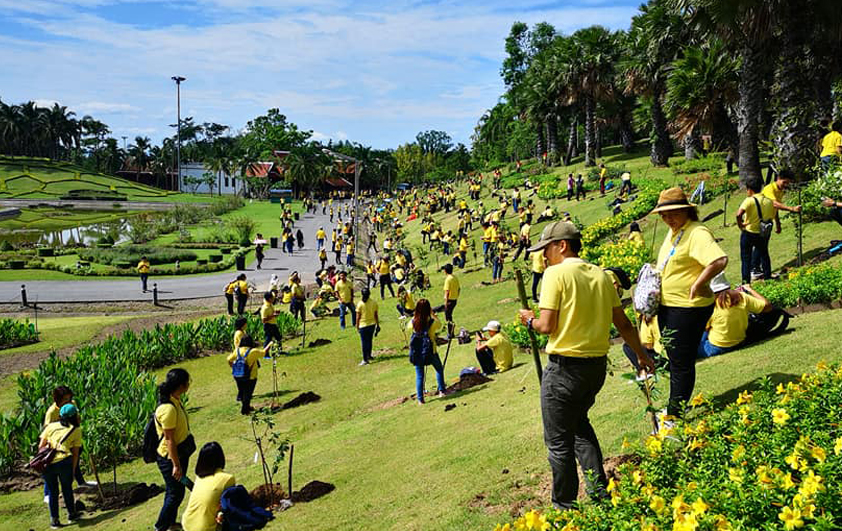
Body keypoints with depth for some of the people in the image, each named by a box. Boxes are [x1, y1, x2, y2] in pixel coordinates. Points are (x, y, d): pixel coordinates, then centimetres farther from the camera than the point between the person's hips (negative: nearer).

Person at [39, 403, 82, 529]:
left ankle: (54, 520, 20)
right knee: (67, 489, 19)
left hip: (47, 463, 2)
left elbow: (40, 446, 14)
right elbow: (75, 453, 10)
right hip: (64, 461, -2)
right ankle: (71, 514, 32)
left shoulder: (51, 426, 19)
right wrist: (72, 470, 15)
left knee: (52, 492, 16)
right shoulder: (76, 430, 13)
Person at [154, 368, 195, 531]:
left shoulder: (175, 400, 1)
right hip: (169, 457, -9)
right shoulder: (168, 408, -29)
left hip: (180, 453, 9)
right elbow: (169, 440, -25)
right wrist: (176, 465, -20)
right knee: (175, 493, 4)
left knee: (175, 492, 21)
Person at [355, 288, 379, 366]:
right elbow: (376, 315, 2)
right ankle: (369, 355, 37)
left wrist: (357, 325, 2)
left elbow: (358, 317, -10)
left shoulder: (360, 304, -15)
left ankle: (365, 360, 7)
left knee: (364, 343, 4)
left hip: (363, 325, -4)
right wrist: (377, 324, 12)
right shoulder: (374, 302, -5)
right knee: (370, 340, 22)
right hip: (372, 324, 4)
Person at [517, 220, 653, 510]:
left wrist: (530, 320, 4)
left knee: (559, 441, 7)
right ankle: (600, 491, 27)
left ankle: (565, 506, 16)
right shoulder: (600, 274, 7)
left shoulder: (556, 273, -12)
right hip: (597, 365, 7)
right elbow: (623, 324, 11)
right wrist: (641, 355, 24)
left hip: (565, 367, -7)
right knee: (578, 423, 28)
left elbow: (547, 326, -17)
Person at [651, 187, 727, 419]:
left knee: (682, 364, 1)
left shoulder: (697, 233, -20)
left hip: (688, 308, -10)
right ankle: (673, 410, 34)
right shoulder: (673, 232, 11)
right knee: (674, 360, 20)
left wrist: (697, 285, -25)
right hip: (667, 306, 10)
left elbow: (720, 260, -35)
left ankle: (675, 417, 12)